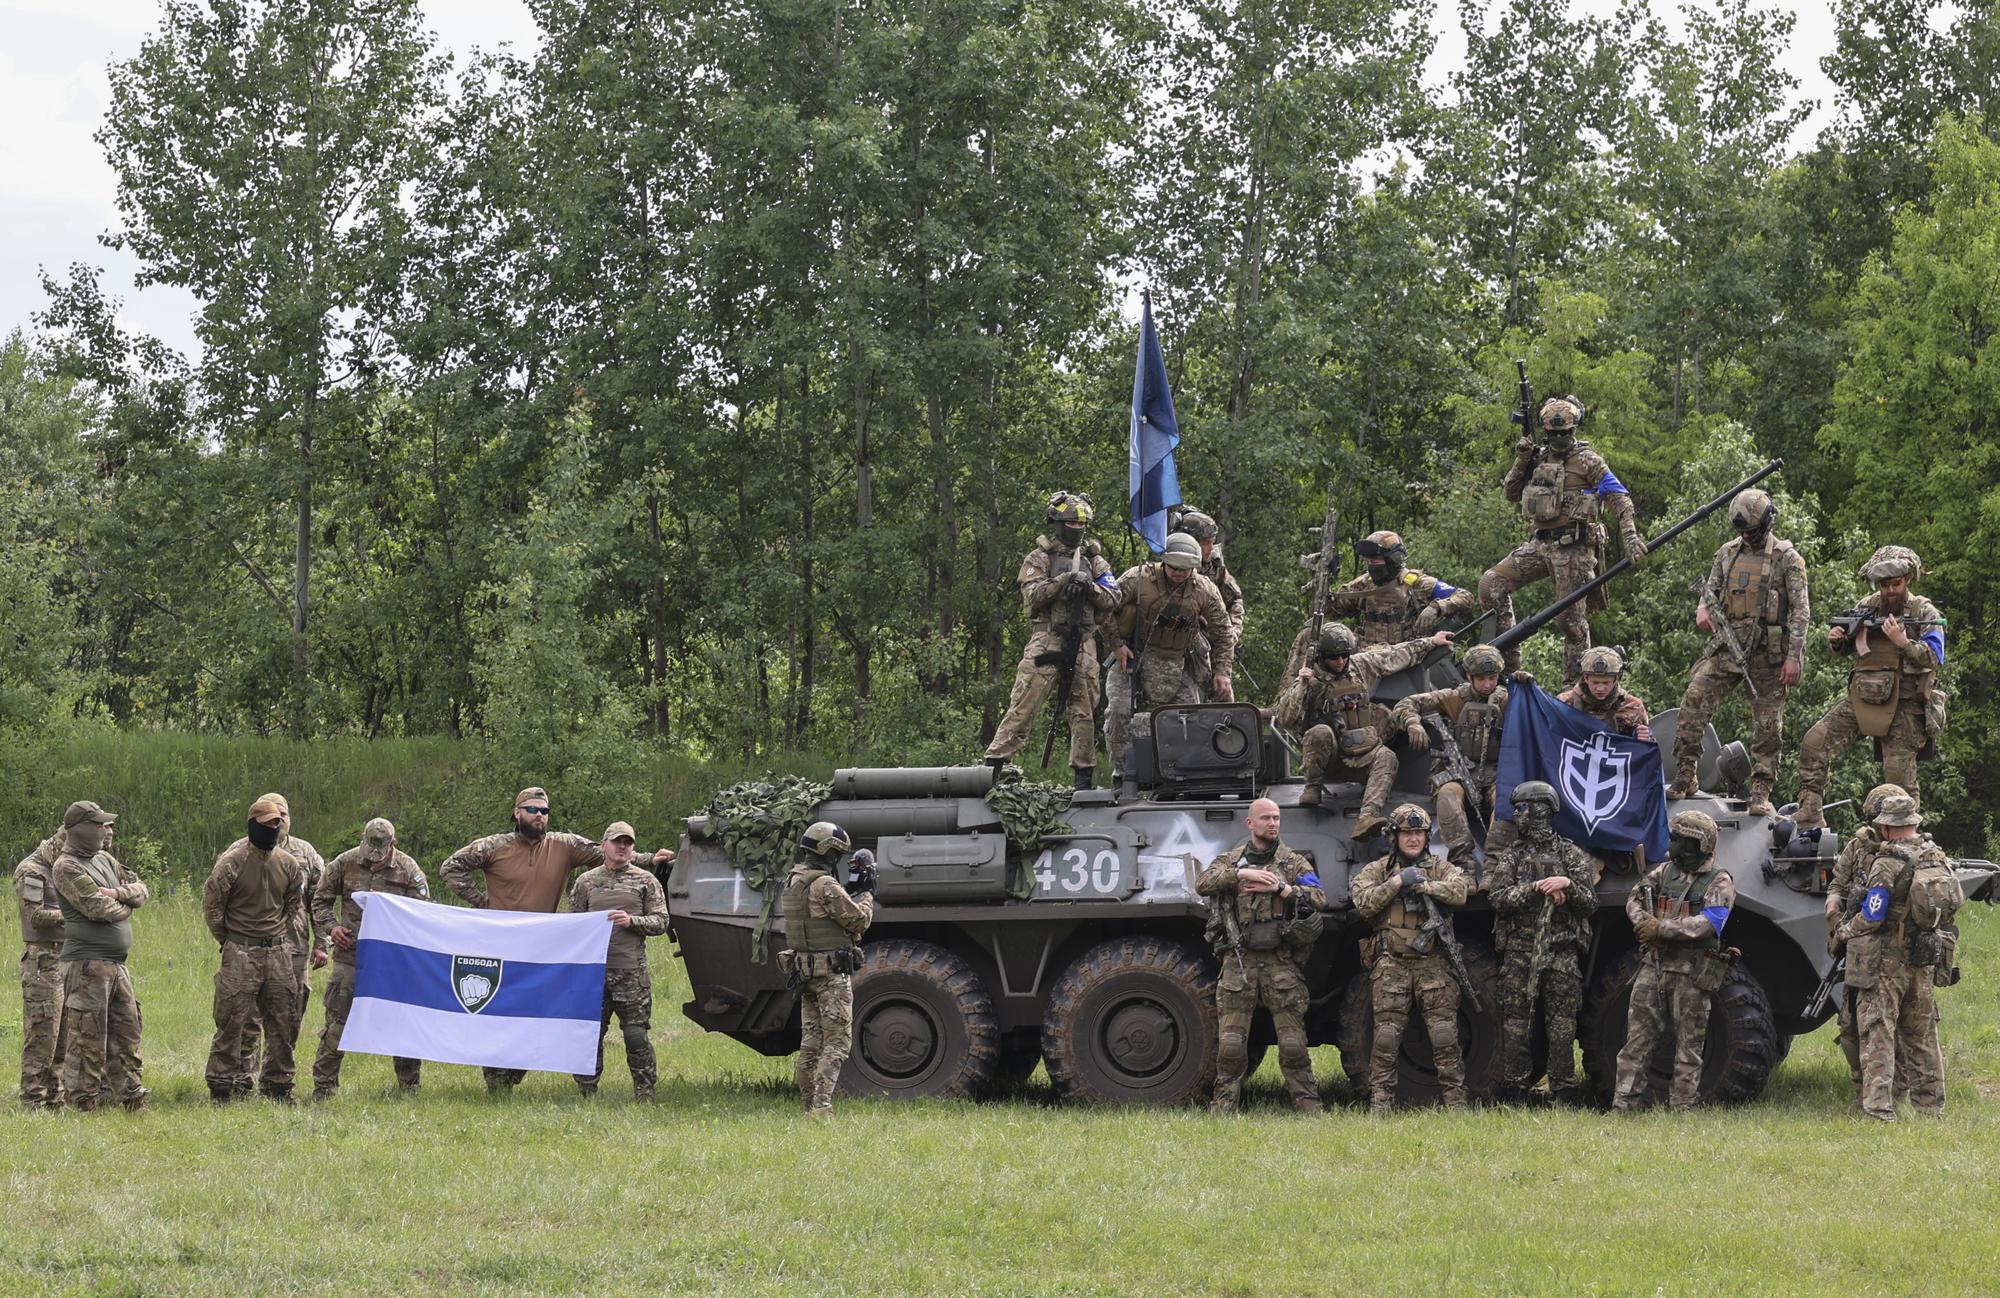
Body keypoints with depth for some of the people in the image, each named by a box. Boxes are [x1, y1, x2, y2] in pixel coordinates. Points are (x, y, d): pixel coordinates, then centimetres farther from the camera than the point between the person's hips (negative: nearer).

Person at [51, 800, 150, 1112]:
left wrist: (117, 893, -7)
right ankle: (83, 1100, 0)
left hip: (117, 963, 9)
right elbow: (99, 909, -19)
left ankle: (130, 1094, 21)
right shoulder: (67, 867, -11)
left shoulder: (105, 860, 16)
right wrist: (125, 904, 0)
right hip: (88, 962, -9)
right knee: (88, 1038, -5)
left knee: (126, 1029, 13)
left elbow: (142, 890, 13)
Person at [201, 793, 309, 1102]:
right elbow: (211, 903, -4)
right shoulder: (233, 860, -10)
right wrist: (227, 941, 2)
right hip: (241, 953, -5)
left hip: (278, 953, 5)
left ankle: (277, 1085, 18)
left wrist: (283, 935, 12)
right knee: (231, 1021, -5)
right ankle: (220, 1087, 1)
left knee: (284, 1022, 7)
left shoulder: (289, 864, 6)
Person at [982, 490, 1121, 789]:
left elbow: (1113, 600, 7)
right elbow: (1032, 595, -9)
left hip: (1083, 645, 4)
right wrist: (1065, 579, -17)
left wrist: (1089, 586, -10)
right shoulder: (1040, 557, 5)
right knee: (1022, 708, -9)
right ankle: (993, 763, -9)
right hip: (1046, 641, -4)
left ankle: (1084, 775, 13)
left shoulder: (1094, 560, 15)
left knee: (1085, 711, 5)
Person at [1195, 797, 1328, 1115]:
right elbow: (1202, 883, -7)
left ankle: (1307, 1105, 4)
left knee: (1292, 1041, -3)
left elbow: (1319, 899, -2)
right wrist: (1241, 873, -17)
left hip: (1280, 961, -1)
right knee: (1230, 1041, -1)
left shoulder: (1294, 862, 9)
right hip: (1239, 960, 1)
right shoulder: (1230, 860, 11)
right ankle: (1223, 1106, 6)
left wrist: (1280, 888, -13)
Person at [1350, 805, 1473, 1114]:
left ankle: (1456, 1102, 0)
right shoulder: (1376, 870, 11)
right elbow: (1363, 903, -6)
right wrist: (1398, 882, -12)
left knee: (1444, 1035, -4)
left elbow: (1460, 890, -9)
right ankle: (1380, 1104, 1)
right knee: (1386, 1036, -3)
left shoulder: (1441, 868, 11)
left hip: (1433, 963, 0)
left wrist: (1422, 884, -16)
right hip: (1390, 963, 0)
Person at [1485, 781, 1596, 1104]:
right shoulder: (1509, 858, 12)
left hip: (1561, 954, -1)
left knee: (1562, 1029, -2)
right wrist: (1536, 888, -14)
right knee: (1515, 1029, -2)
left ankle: (1563, 1098, 1)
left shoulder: (1571, 855, 9)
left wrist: (1568, 884, -15)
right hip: (1518, 954, 1)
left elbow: (1590, 904, 3)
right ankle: (1513, 1097, 3)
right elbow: (1499, 899, -4)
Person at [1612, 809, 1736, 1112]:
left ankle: (1681, 1107, 5)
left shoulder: (1719, 883, -3)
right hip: (1653, 963, 5)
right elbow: (1634, 901, 12)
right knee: (1637, 1035, 0)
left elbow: (1706, 925, -16)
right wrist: (1645, 923, -9)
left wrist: (1661, 929, -18)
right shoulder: (1664, 872, 14)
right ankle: (1624, 1104, 0)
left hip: (1691, 973, -5)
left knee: (1689, 1044, 1)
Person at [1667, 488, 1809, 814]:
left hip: (1768, 652, -3)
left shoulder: (1786, 558, -1)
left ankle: (1761, 791, 5)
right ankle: (1684, 777, -10)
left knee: (1768, 723, -1)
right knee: (1693, 702, -14)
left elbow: (1800, 610, -4)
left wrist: (1794, 656, -12)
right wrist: (1702, 609, -6)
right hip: (1727, 646, 3)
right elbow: (1710, 590, 19)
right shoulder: (1727, 553, 12)